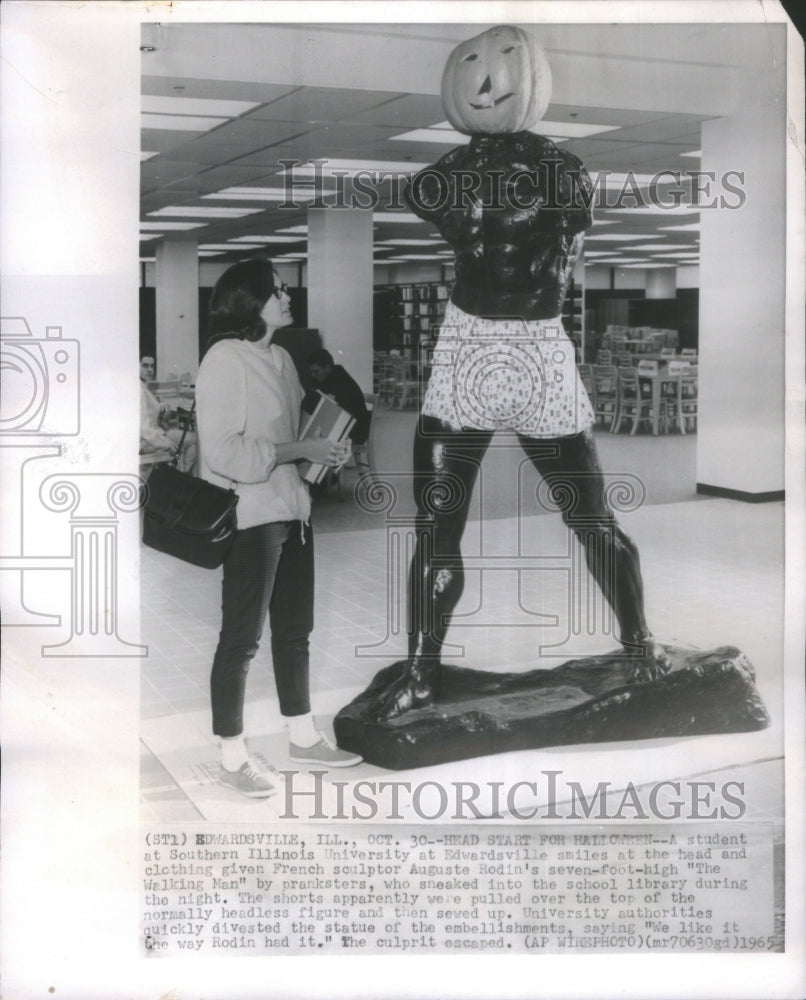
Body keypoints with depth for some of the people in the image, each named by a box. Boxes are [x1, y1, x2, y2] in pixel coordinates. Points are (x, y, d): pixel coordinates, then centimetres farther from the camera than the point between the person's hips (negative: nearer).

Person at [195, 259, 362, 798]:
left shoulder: (282, 358, 9)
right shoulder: (225, 360, -15)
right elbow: (227, 454, -21)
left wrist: (326, 445, 3)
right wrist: (303, 449, -18)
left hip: (292, 510, 9)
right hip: (249, 516, -8)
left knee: (295, 630, 18)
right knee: (241, 638, 1)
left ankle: (303, 737, 32)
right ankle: (234, 758, 12)